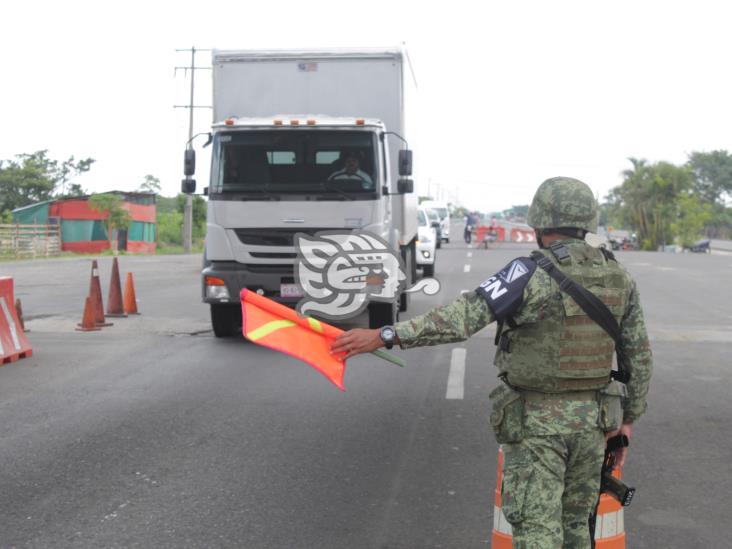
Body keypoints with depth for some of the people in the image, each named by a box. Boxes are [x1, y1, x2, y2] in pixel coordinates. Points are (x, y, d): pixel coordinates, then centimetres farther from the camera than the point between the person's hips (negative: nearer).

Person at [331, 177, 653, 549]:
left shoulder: (534, 274, -19)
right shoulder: (619, 278, 2)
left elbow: (462, 317, -28)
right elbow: (640, 356, 7)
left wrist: (383, 336, -28)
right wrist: (627, 419, 18)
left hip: (537, 422, -6)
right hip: (589, 419, 6)